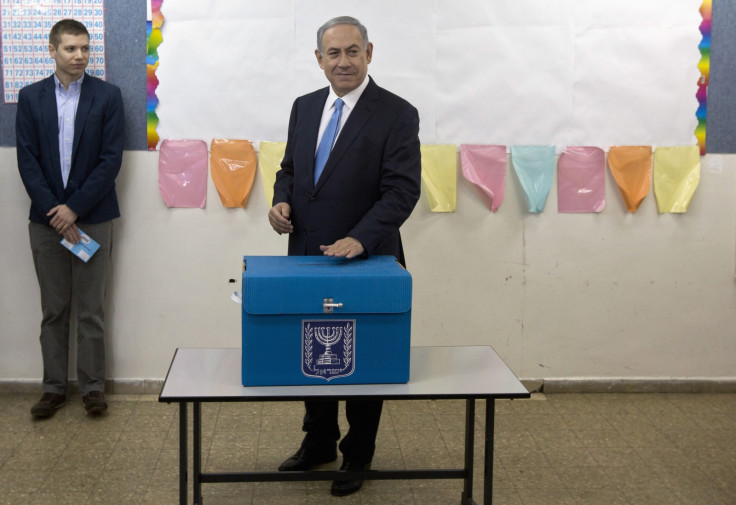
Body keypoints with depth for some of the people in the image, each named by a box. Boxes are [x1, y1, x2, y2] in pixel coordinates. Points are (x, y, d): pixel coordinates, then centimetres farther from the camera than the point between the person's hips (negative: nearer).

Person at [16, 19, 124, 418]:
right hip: (46, 219, 2)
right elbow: (27, 160, 1)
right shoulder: (31, 97, 5)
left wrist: (74, 208, -12)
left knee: (91, 309, 4)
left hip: (92, 218, -2)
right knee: (53, 310, 8)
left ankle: (92, 386, 14)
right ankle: (54, 388, 17)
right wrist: (53, 211, -10)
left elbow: (111, 158, -6)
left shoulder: (107, 96, 0)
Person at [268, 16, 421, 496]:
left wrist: (360, 239, -30)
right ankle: (319, 442, 37)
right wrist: (281, 200, -5)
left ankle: (357, 456, 28)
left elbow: (403, 189, -17)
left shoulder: (397, 114, -11)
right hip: (307, 257, 5)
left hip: (364, 260, -5)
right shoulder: (304, 107, 8)